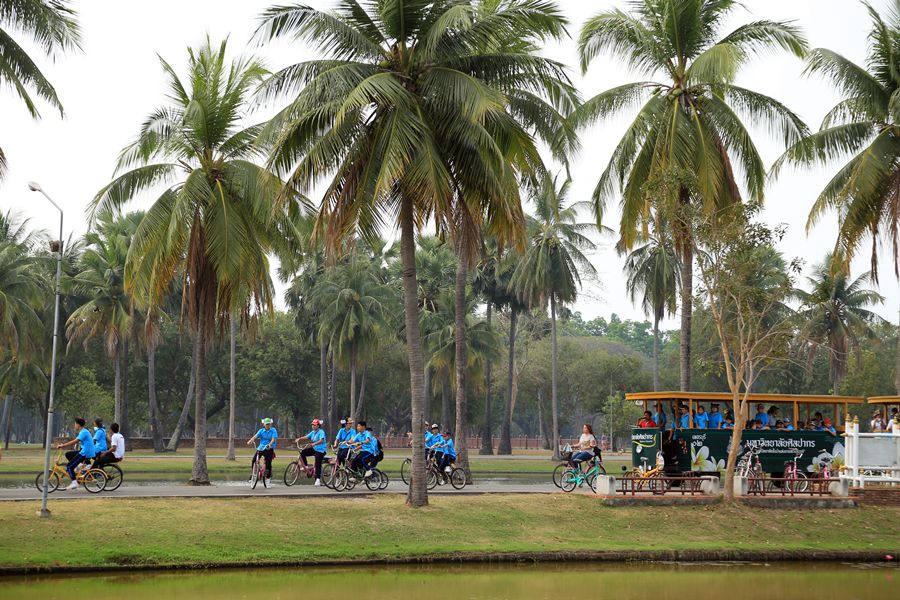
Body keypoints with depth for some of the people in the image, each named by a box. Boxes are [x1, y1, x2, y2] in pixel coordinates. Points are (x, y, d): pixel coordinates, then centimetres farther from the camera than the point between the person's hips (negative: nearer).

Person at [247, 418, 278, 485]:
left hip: (269, 449, -3)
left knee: (268, 463, -9)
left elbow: (273, 439, -17)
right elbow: (255, 436, -9)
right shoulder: (261, 431, 6)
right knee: (254, 460, -14)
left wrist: (270, 444, -37)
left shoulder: (273, 430, -2)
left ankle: (268, 478, 5)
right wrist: (250, 441, -30)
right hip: (261, 448, 3)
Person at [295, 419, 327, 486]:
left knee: (318, 465, -12)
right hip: (314, 449, 8)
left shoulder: (321, 432, -15)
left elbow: (321, 440, -31)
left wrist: (314, 443, -45)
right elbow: (306, 437, 4)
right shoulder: (313, 432, 10)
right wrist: (299, 439, -13)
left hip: (320, 450, -8)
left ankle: (318, 479, -9)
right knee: (302, 452, -5)